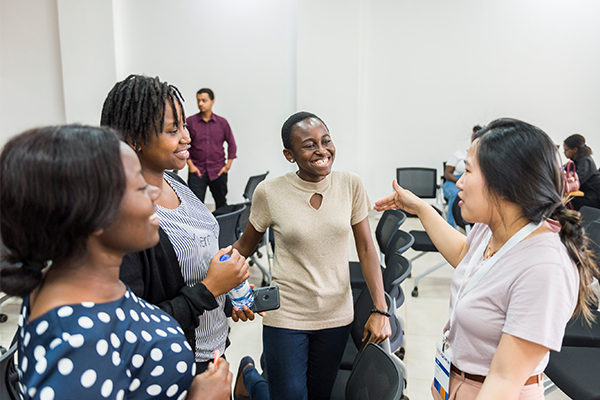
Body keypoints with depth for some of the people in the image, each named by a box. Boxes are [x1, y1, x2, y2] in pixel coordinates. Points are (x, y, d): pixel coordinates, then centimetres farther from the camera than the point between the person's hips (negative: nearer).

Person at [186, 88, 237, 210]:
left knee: (222, 204, 11)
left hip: (218, 172, 1)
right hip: (197, 171, -1)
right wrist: (190, 165, -3)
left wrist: (228, 165, 3)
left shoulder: (222, 122, 4)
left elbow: (232, 144, 10)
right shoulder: (190, 121, 0)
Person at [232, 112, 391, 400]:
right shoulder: (269, 192, -12)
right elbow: (245, 246, 0)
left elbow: (366, 249, -3)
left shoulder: (351, 185, -7)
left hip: (336, 315, 3)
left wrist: (380, 310, -6)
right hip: (286, 316, -3)